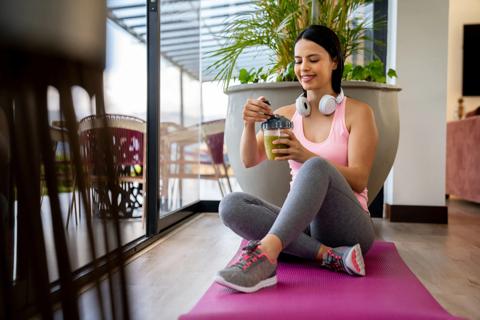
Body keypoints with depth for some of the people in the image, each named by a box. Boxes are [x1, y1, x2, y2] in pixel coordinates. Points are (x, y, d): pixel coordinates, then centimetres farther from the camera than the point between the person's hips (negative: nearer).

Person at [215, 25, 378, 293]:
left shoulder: (358, 112, 0)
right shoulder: (286, 115, 10)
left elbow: (359, 180, -10)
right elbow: (250, 161, -1)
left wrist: (306, 157, -26)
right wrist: (250, 124, -22)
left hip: (347, 227, -3)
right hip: (301, 225, 4)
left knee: (316, 167, -33)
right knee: (231, 205, -23)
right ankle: (331, 256, -29)